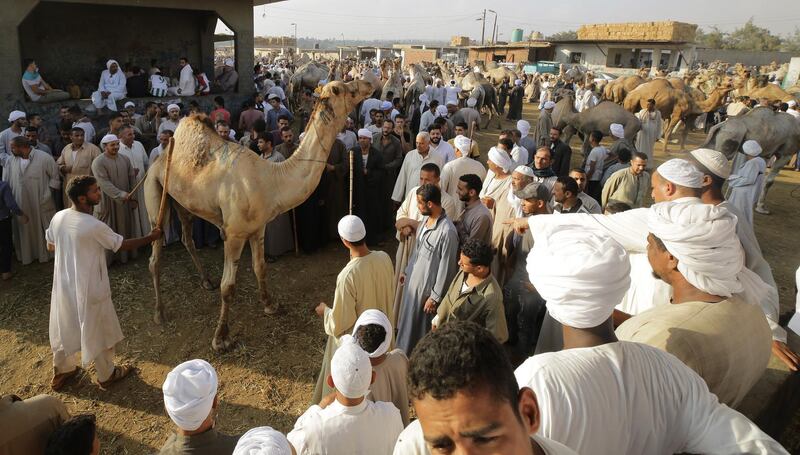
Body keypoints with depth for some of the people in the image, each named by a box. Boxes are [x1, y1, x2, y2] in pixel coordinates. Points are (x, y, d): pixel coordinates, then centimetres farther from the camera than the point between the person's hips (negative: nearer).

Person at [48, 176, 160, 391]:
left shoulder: (58, 217, -6)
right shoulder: (94, 226, -26)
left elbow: (50, 246, 9)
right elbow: (122, 244, -13)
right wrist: (150, 237, 0)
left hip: (64, 285, 7)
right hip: (89, 288, -7)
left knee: (64, 329, 23)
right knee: (99, 331, 13)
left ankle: (61, 373, 42)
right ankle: (106, 375, 31)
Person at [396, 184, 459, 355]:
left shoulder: (447, 231, -27)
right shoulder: (425, 220, 0)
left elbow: (446, 268, -22)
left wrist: (435, 297, -18)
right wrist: (407, 271, 21)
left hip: (427, 287, -8)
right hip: (413, 280, 8)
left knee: (423, 327, 11)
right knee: (409, 321, 24)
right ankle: (405, 352, 45)